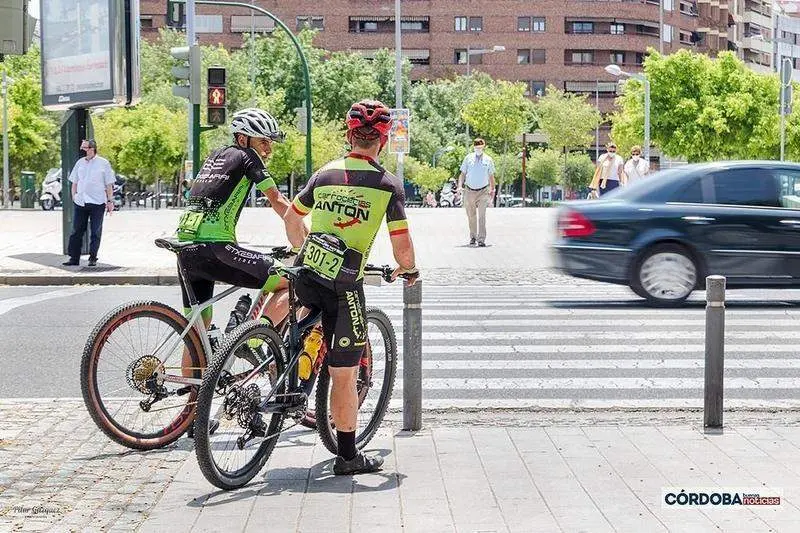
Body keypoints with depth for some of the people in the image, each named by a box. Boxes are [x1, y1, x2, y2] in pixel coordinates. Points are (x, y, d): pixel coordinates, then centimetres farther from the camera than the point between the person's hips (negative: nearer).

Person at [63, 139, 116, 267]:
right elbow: (74, 182, 17)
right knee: (77, 231, 2)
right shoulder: (80, 163, 11)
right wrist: (74, 197, 8)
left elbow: (109, 184, 2)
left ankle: (93, 257, 11)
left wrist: (110, 201, -1)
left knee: (95, 232, 2)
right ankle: (74, 258, 6)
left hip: (97, 203, -3)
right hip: (80, 202, 3)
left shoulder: (103, 163, 1)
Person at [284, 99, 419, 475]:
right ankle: (347, 456, 13)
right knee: (345, 375, 4)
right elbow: (402, 246, -7)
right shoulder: (389, 184, -4)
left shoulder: (324, 174, 8)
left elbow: (291, 219, 21)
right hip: (345, 288, -4)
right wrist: (409, 269, 14)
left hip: (307, 276, 4)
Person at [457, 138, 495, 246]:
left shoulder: (488, 160, 4)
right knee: (471, 216, 10)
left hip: (483, 191, -2)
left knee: (482, 216, -10)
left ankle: (481, 239, -11)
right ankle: (473, 237, 25)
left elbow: (491, 176, 11)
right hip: (469, 191, 2)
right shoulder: (468, 158, 4)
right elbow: (462, 174, 6)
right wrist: (460, 186, -7)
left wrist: (492, 190, 8)